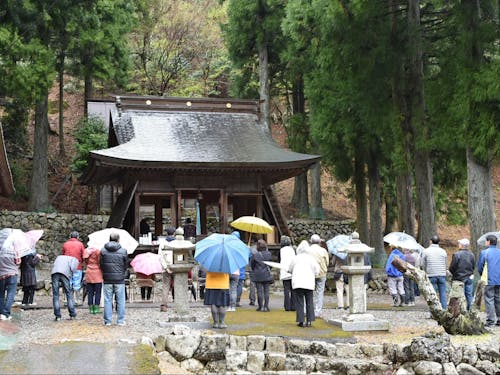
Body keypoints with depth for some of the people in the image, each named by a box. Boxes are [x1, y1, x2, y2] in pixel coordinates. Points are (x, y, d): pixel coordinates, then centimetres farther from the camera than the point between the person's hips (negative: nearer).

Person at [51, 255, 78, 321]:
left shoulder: (59, 257, 39)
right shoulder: (75, 260, 25)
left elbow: (53, 265, 24)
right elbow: (73, 268, 4)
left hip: (54, 273, 3)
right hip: (65, 273, -3)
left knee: (55, 295, 5)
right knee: (69, 294, 9)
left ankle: (58, 316, 2)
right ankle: (72, 315, 10)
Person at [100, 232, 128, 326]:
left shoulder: (103, 251, -2)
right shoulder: (123, 251, -4)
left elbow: (101, 265, 3)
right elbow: (125, 266, 3)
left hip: (107, 279, 1)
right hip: (119, 279, -1)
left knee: (107, 300, 7)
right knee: (120, 300, 6)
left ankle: (107, 321, 8)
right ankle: (121, 321, 8)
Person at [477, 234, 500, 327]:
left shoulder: (484, 252, -7)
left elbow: (479, 267, -1)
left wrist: (482, 275, 17)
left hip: (489, 280, -4)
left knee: (489, 300, -1)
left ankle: (490, 320, -5)